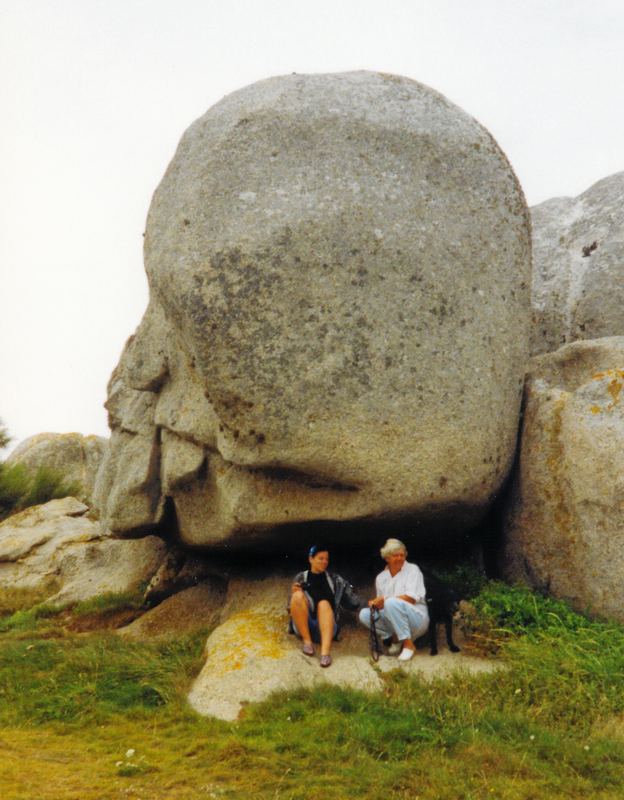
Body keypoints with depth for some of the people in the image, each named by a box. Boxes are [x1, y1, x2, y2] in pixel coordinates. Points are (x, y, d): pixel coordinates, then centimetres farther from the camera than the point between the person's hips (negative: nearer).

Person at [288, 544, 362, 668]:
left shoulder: (334, 579, 18)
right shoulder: (301, 578, 16)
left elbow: (352, 603, 12)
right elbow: (291, 606, 11)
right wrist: (294, 593, -7)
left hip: (326, 626, 0)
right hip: (303, 626, 0)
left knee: (324, 604, -32)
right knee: (298, 595, -25)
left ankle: (325, 652, -50)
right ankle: (307, 641, -24)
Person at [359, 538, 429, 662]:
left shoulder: (412, 570, -3)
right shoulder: (381, 577, 12)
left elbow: (412, 598, -15)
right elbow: (381, 601, 15)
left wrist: (385, 600, -19)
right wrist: (375, 603, -10)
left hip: (416, 618, -5)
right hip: (393, 622, 5)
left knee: (392, 603, -34)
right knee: (364, 614, -14)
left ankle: (408, 644, -22)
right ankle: (395, 638, -4)